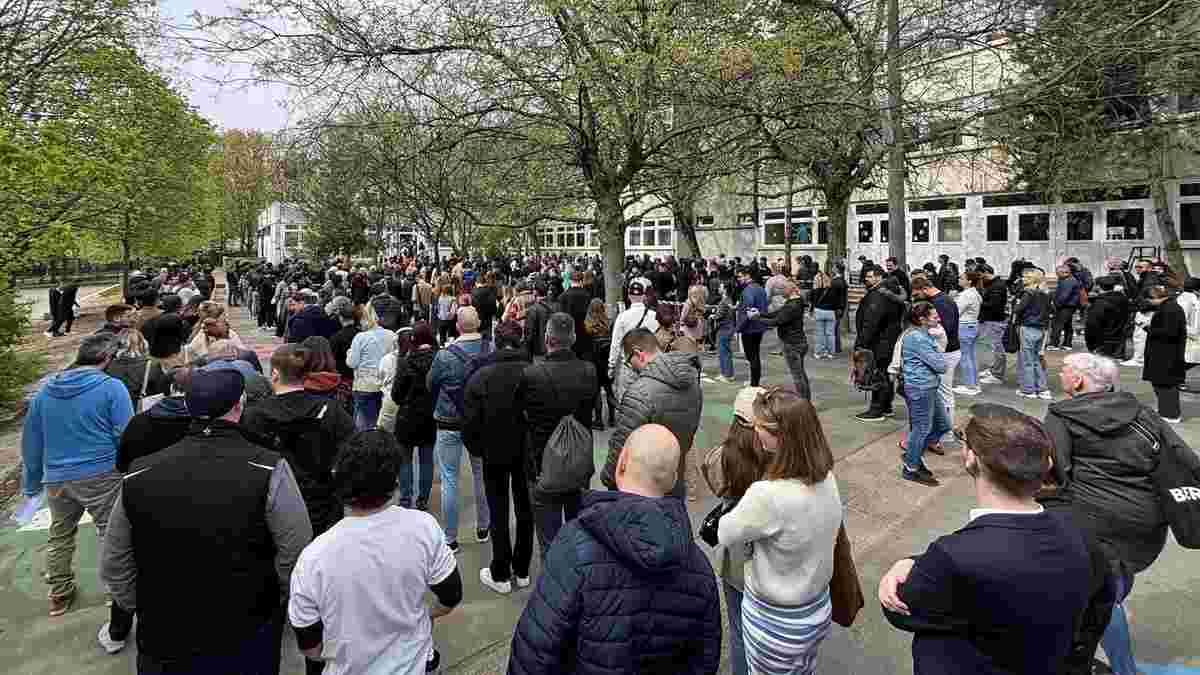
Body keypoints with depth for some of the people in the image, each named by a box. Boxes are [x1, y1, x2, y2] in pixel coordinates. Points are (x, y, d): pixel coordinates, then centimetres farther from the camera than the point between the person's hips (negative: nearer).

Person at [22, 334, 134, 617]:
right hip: (101, 476, -6)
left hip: (57, 478, 6)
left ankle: (59, 595, 36)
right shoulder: (112, 387, -10)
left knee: (59, 536, 22)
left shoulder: (44, 390, 8)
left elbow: (31, 441, 15)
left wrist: (31, 482, 24)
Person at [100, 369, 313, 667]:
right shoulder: (268, 470, -20)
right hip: (248, 639, -2)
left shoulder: (138, 476, -7)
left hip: (163, 646, 3)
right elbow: (296, 559, -19)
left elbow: (113, 567, 3)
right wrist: (273, 601, -1)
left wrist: (148, 611, 15)